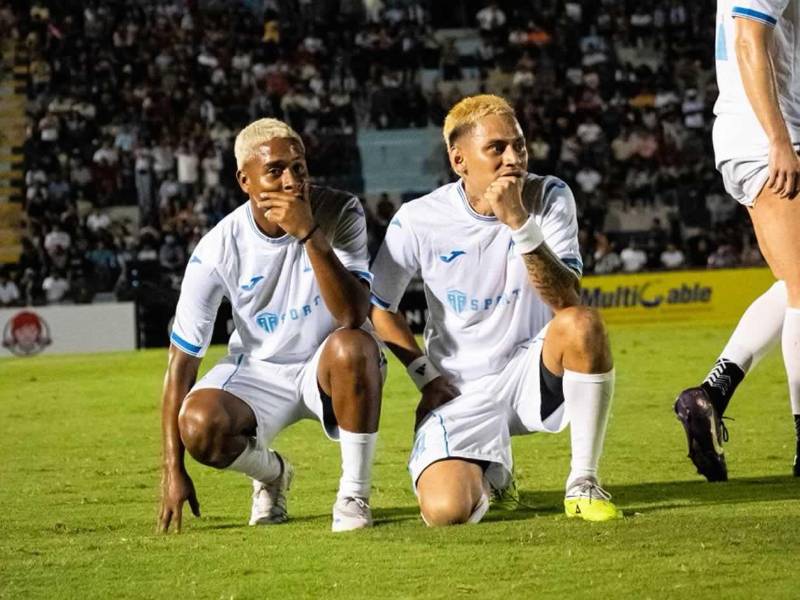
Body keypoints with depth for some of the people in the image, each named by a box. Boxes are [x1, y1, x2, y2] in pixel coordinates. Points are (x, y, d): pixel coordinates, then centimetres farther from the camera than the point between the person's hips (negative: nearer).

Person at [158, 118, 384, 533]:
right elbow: (181, 363, -11)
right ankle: (271, 473, 7)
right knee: (199, 426, -30)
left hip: (330, 369, -1)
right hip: (259, 371, 1)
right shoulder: (219, 249, -16)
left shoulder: (340, 215, -17)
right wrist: (173, 471, -14)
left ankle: (354, 493, -18)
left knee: (352, 346, -37)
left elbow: (353, 316, -31)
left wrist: (310, 234, -41)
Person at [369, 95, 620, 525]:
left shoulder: (549, 198, -8)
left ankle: (583, 483, -16)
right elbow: (378, 307, 7)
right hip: (460, 391, -1)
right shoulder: (420, 220, -9)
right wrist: (426, 375, 0)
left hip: (532, 374, 1)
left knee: (582, 324, -34)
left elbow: (565, 300, -22)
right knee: (445, 512, -25)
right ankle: (491, 470, 17)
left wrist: (519, 221, -32)